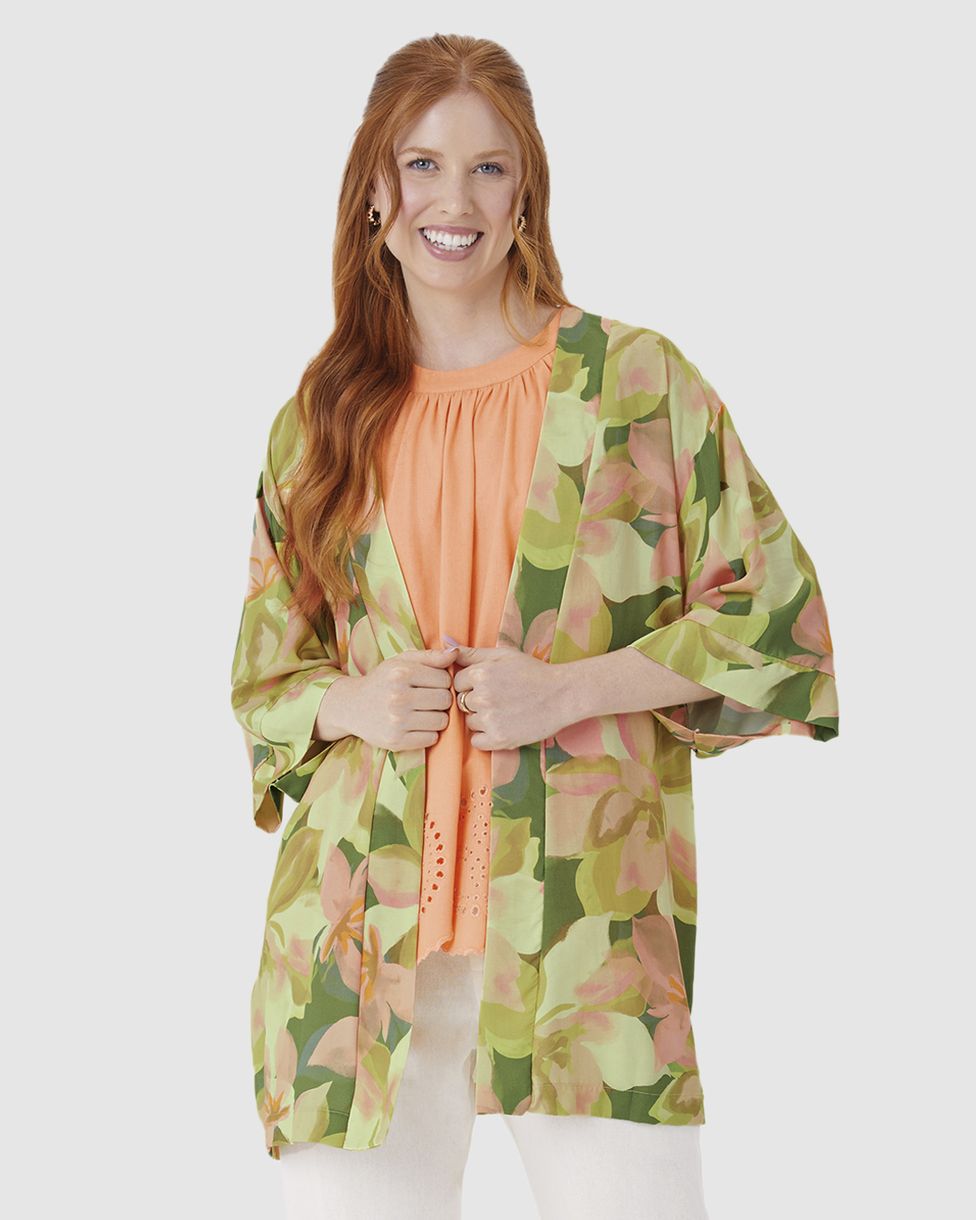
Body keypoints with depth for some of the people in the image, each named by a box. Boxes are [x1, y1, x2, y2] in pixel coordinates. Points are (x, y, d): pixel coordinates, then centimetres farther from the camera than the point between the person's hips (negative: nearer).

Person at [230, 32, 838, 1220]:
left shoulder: (635, 380, 3)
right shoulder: (318, 420, 12)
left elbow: (777, 617, 2)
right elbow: (262, 677, 20)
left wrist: (569, 689, -10)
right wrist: (354, 702, -3)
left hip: (585, 920, -2)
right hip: (364, 925, 3)